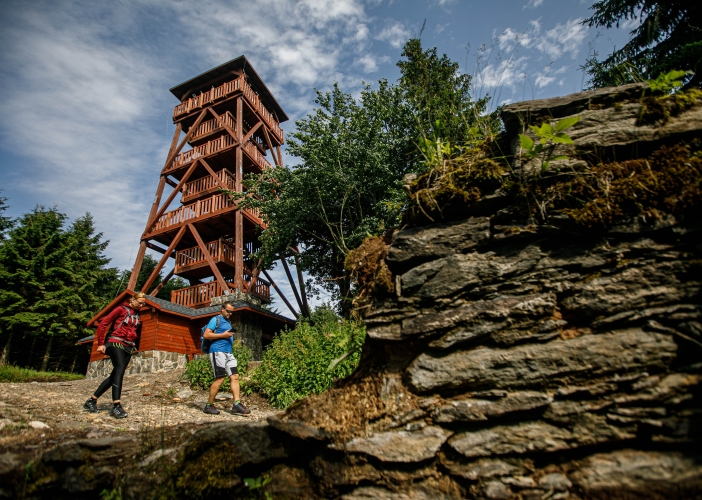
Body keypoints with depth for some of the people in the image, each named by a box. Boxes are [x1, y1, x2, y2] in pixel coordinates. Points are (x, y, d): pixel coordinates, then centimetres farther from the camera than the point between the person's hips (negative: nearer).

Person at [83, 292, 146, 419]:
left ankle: (92, 400, 22)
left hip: (128, 347, 7)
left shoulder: (137, 314, 16)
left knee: (115, 375, 7)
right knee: (120, 370, -22)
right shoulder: (121, 309, -3)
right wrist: (101, 343, -7)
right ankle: (116, 406, -27)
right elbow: (102, 324, -4)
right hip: (116, 344, -7)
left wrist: (134, 346, 14)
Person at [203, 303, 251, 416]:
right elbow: (206, 335, -9)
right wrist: (223, 335, -13)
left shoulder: (228, 322, 25)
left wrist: (231, 337, 11)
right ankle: (209, 405, 6)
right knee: (220, 378, -8)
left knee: (235, 377, -2)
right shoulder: (216, 320, 2)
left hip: (229, 353, 8)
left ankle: (236, 404, -5)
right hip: (218, 351, -8)